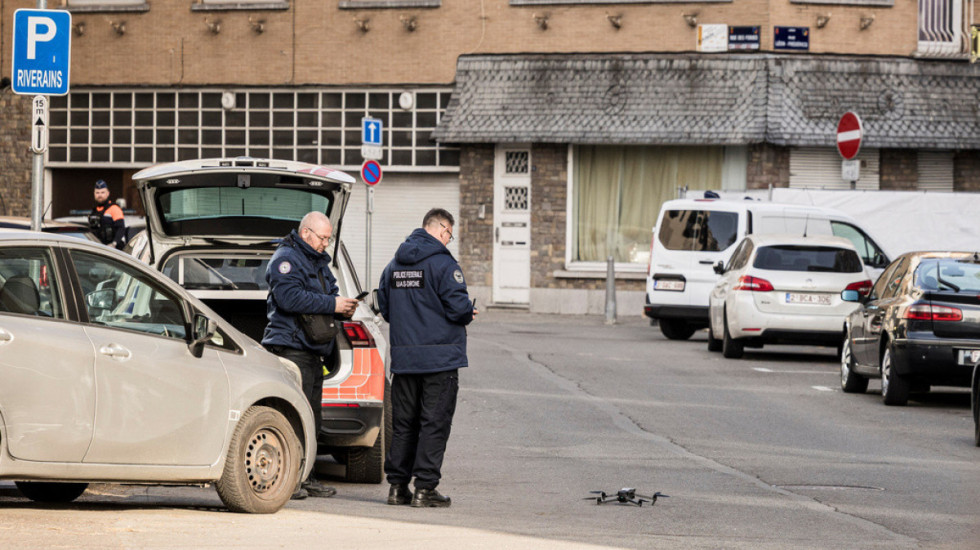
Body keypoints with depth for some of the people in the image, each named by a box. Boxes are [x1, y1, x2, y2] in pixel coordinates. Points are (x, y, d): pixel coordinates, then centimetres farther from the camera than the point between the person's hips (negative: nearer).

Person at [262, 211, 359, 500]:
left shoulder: (318, 262, 22)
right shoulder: (286, 259, -8)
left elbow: (330, 293, 28)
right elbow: (290, 297, -22)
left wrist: (343, 308, 4)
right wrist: (332, 305, -20)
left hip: (312, 351, 10)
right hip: (290, 348, -10)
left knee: (311, 417, 11)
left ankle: (304, 478, 15)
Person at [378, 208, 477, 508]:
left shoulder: (394, 266, 11)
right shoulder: (443, 264, -12)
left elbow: (385, 307, 16)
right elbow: (457, 306, -17)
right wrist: (469, 314, 4)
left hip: (403, 357, 6)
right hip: (439, 357, -6)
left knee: (403, 423, 12)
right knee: (434, 423, -2)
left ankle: (397, 486, 13)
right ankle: (424, 488, -5)